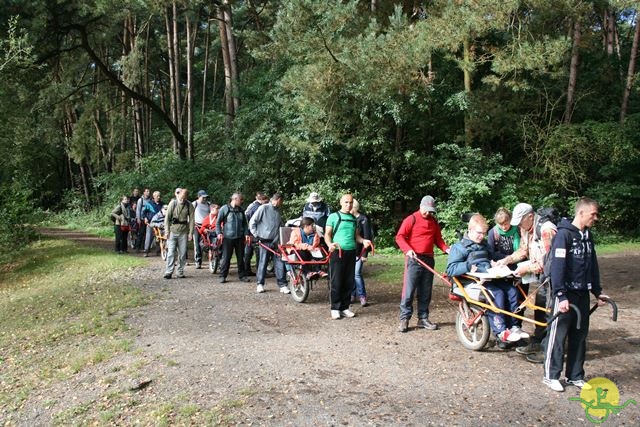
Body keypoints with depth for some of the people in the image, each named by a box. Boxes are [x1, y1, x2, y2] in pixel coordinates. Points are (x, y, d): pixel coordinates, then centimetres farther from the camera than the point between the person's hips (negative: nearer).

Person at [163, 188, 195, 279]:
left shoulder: (189, 205, 0)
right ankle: (168, 272, -1)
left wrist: (190, 233, -3)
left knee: (182, 253, 5)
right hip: (172, 231, -1)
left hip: (183, 232, 1)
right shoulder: (173, 203, -2)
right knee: (171, 252, -5)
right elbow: (167, 217, 0)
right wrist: (167, 231, -6)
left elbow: (191, 219, 2)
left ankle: (180, 272, 14)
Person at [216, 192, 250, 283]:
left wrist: (246, 234, 5)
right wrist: (219, 233, -12)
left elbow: (244, 223, 16)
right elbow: (218, 222, 0)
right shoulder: (224, 209, -3)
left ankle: (242, 275, 18)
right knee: (226, 257, -1)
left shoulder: (241, 210, 10)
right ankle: (223, 276, 9)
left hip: (239, 238, 4)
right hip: (228, 237, -4)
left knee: (241, 257, 9)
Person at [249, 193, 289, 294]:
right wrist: (256, 235, -5)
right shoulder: (264, 208, -2)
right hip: (265, 241, -4)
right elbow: (252, 222, -2)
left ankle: (282, 285, 4)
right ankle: (260, 284, 14)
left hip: (276, 242, 5)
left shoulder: (278, 211, 15)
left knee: (279, 263, -1)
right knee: (263, 263, 1)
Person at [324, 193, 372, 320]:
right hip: (337, 252, -5)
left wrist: (363, 241, -1)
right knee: (336, 282, -3)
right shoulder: (333, 217, 1)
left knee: (349, 282, 7)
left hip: (351, 252, 5)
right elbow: (327, 234, -2)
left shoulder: (354, 219, 16)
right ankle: (335, 308, 6)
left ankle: (344, 307, 17)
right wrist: (329, 244, -22)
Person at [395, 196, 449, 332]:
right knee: (409, 290, -6)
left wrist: (446, 249, -2)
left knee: (425, 291, 9)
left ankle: (423, 318, 17)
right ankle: (404, 318, 0)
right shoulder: (411, 219, -4)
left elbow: (438, 239, 17)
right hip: (414, 259, -6)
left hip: (429, 259, 6)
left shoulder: (434, 222, 14)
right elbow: (399, 237, -7)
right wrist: (408, 250, -22)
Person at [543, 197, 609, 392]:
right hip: (565, 295, -8)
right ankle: (551, 376, 13)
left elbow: (593, 266, 19)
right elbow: (557, 267, -20)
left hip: (582, 294, 8)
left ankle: (575, 376, 24)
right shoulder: (564, 234, -15)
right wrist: (561, 296, -23)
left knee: (580, 336, 13)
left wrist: (597, 291, 18)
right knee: (558, 336, 1)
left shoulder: (587, 236, 11)